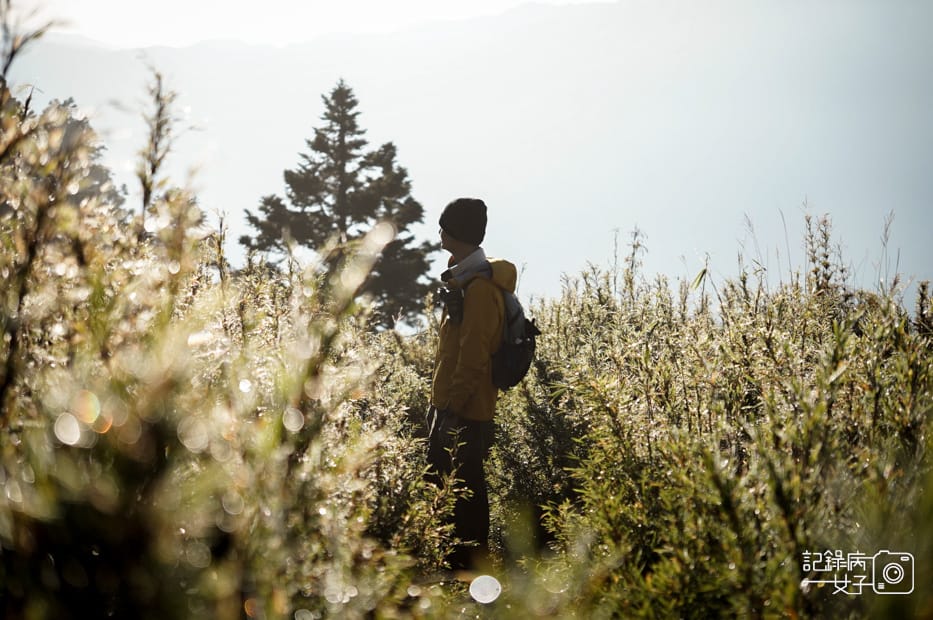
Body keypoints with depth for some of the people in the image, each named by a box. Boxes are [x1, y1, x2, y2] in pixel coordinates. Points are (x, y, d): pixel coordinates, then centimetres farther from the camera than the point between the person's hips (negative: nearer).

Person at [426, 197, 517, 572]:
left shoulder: (479, 287, -19)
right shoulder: (463, 278, 13)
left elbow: (473, 358, -22)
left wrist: (454, 404, -20)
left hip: (467, 410, -10)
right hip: (449, 403, 10)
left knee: (467, 486, -2)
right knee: (438, 477, 16)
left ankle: (472, 562, 7)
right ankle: (452, 556, 26)